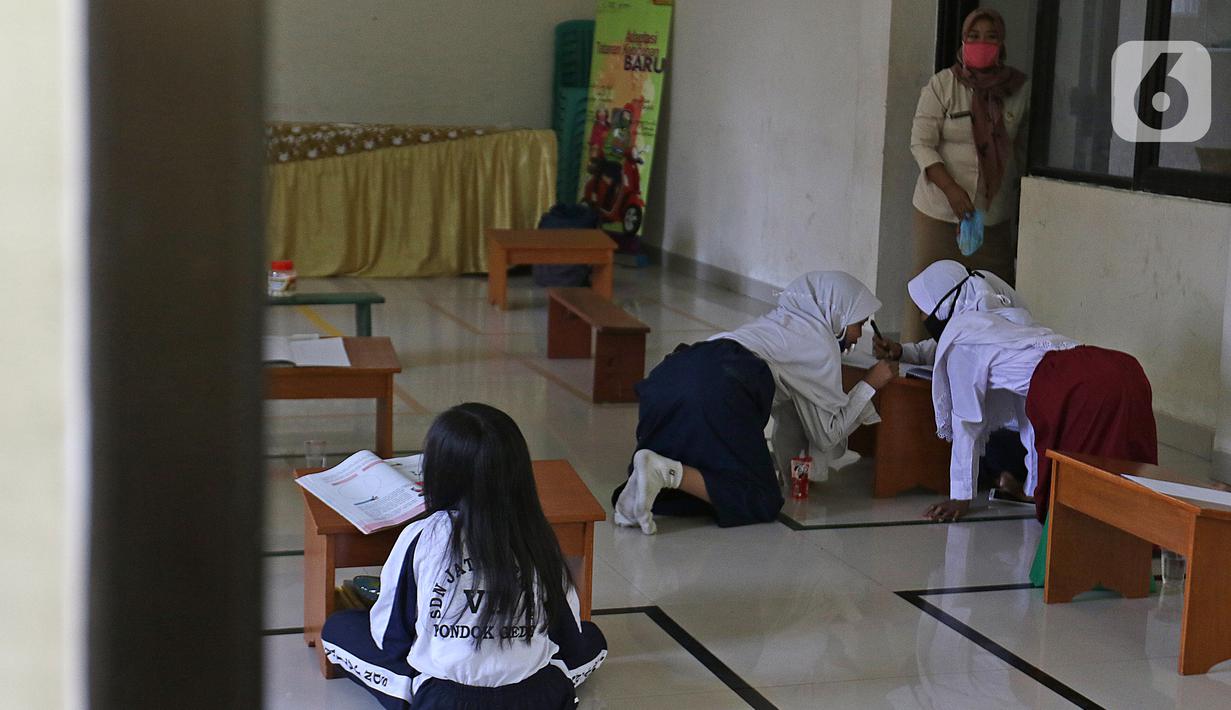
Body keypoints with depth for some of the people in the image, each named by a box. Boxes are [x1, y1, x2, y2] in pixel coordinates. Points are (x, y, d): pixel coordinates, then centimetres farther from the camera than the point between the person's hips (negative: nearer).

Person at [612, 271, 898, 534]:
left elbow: (790, 417, 40)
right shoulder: (823, 342, 14)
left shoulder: (782, 319, 36)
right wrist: (869, 385, 25)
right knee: (760, 500, 0)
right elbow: (828, 434, 18)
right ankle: (665, 471, -21)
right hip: (718, 390, -8)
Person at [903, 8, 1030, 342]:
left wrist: (1024, 200, 8)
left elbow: (1023, 148, 11)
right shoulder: (942, 85, -4)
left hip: (995, 212, 3)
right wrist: (952, 189, -19)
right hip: (940, 210, -2)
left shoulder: (1020, 89, 3)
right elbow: (921, 143, -7)